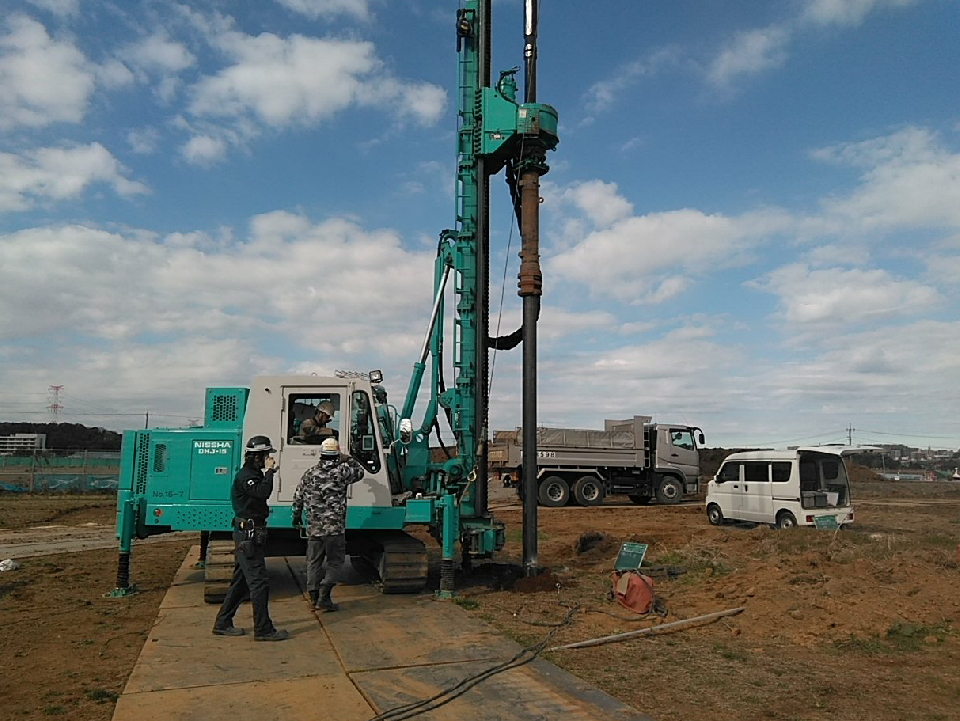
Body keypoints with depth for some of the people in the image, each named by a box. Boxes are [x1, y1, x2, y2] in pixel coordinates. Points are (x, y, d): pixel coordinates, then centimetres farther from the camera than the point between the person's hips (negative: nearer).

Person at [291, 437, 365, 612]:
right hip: (335, 528, -4)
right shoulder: (341, 471, -7)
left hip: (314, 528, 4)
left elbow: (298, 497, 12)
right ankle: (324, 597, -3)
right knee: (335, 563, 6)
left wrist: (297, 515, 27)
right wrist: (347, 459, 20)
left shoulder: (310, 473, 4)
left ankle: (314, 596, 22)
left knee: (313, 563, 16)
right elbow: (359, 471, 11)